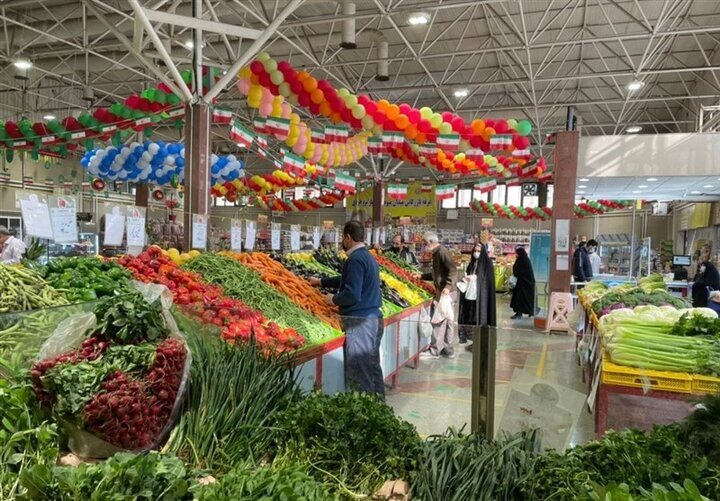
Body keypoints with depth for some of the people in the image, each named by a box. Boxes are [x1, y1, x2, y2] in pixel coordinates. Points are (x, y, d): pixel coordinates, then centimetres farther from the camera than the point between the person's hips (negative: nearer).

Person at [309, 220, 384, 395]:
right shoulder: (368, 256, 14)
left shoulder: (355, 259, -16)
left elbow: (352, 295, -23)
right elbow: (347, 280, 27)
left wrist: (333, 299, -5)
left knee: (359, 372, -2)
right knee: (373, 367, 17)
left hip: (360, 322, -10)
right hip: (374, 318, 10)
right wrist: (321, 281, 35)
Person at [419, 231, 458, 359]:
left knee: (439, 321, -3)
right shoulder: (437, 253, 17)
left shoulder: (442, 252, -14)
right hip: (449, 293, 10)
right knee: (448, 321, 13)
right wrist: (421, 277, 29)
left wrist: (448, 286, -34)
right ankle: (448, 349, 21)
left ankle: (435, 350, 4)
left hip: (446, 293, -10)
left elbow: (453, 270, -24)